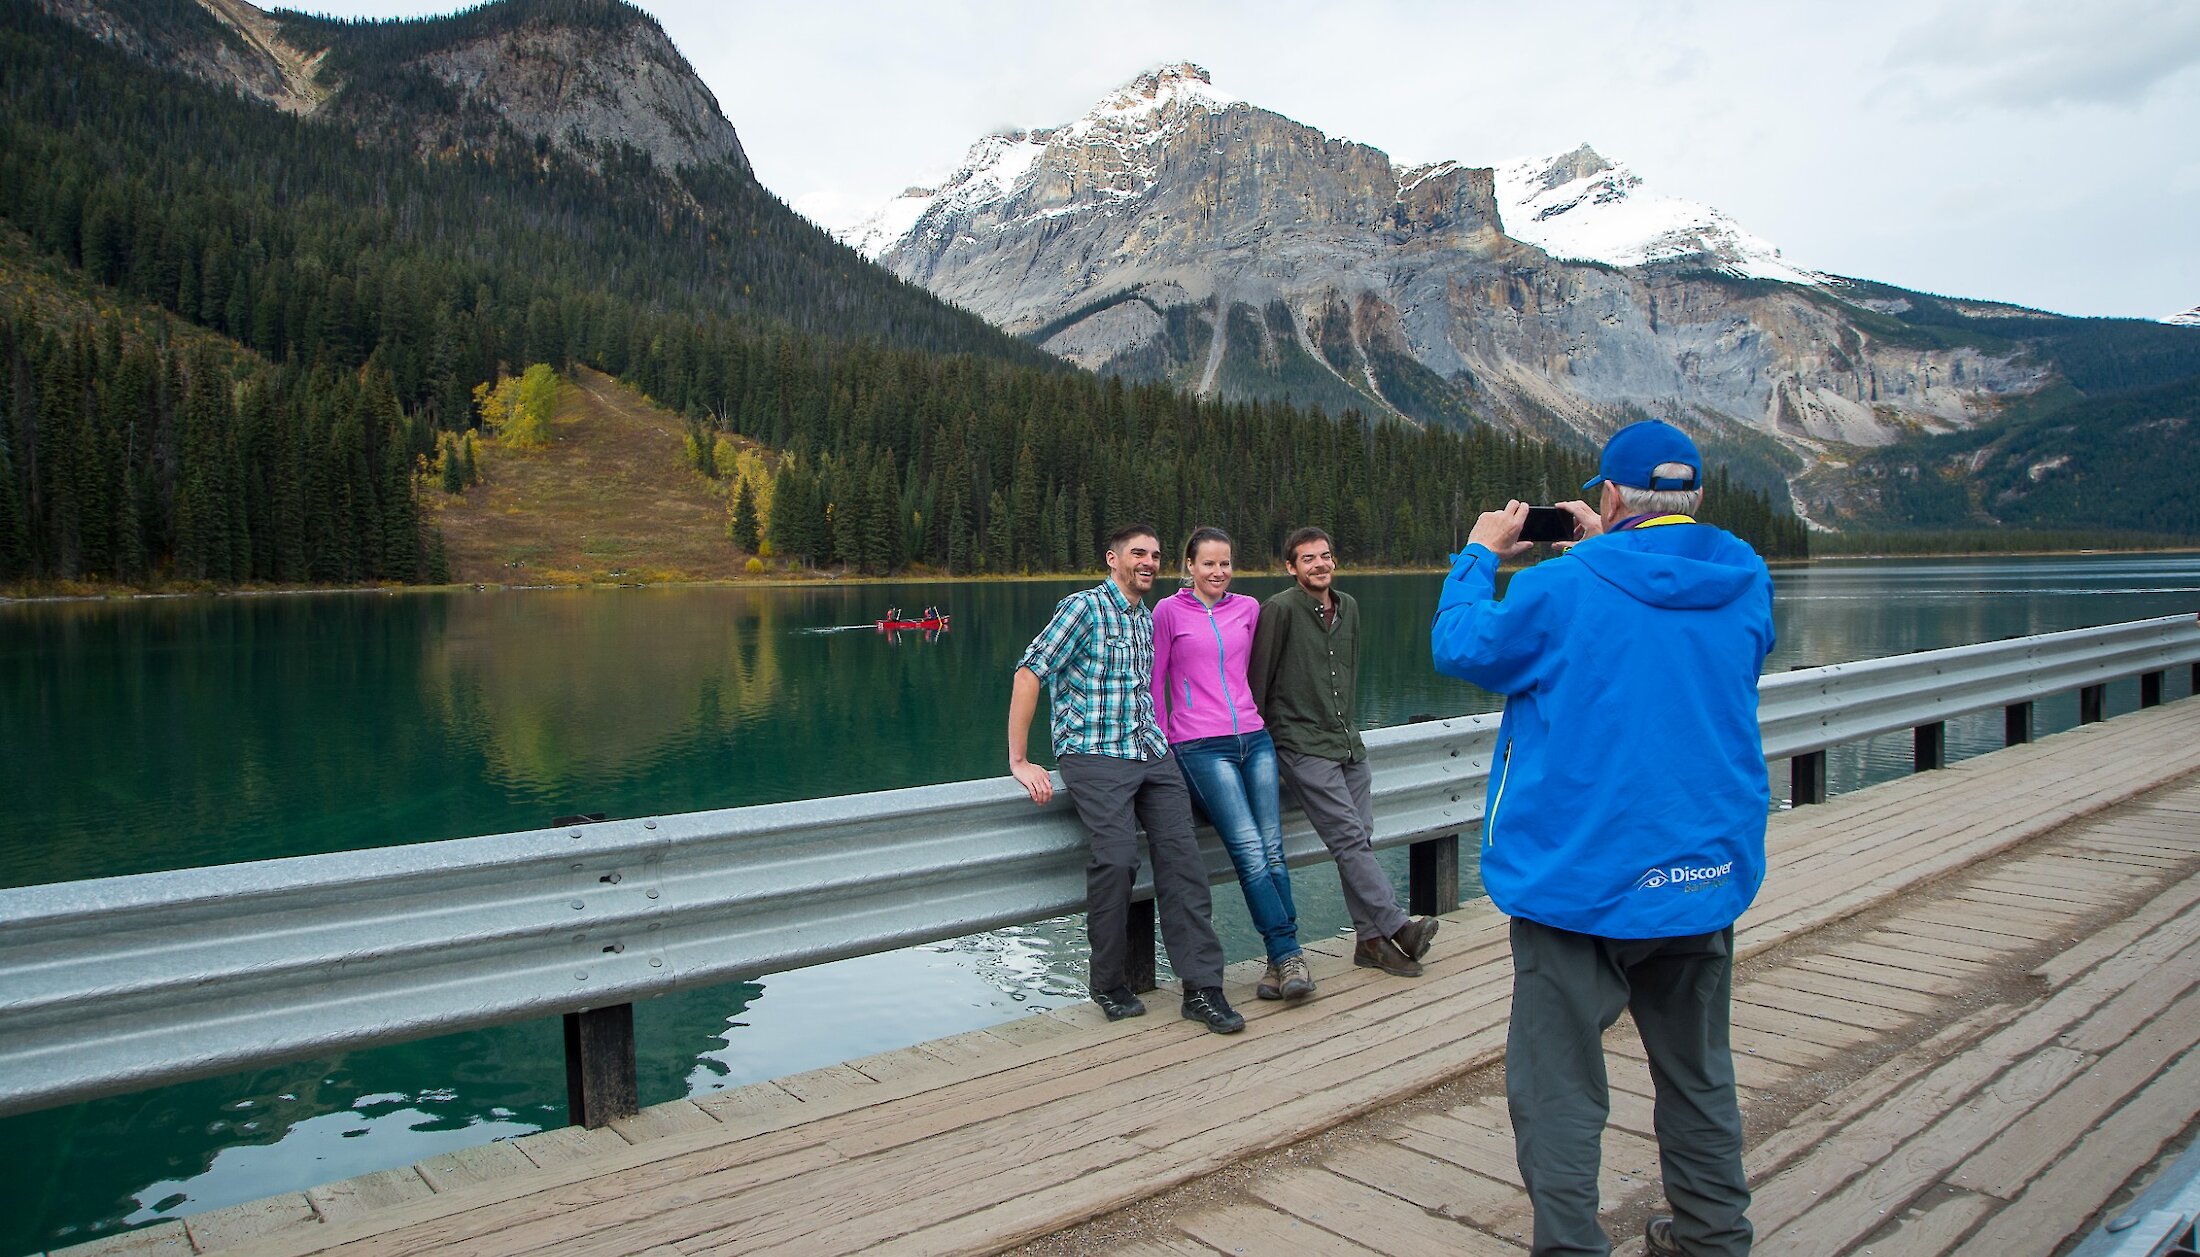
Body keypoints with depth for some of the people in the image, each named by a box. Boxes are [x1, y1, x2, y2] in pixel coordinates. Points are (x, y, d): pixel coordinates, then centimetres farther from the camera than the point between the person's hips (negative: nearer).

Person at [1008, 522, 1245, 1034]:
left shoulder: (1147, 618, 19)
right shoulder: (1085, 607, -4)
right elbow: (1029, 672, -10)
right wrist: (1019, 762, -12)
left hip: (1152, 755, 7)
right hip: (1094, 756, -6)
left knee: (1181, 853, -10)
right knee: (1117, 858, -22)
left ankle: (1202, 988, -7)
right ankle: (1109, 986, -3)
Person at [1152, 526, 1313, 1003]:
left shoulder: (1248, 608, 13)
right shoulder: (1169, 611, 2)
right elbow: (1154, 682, 5)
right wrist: (1161, 745, 4)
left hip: (1254, 739, 4)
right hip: (1201, 747, -4)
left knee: (1272, 850, -2)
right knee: (1251, 852, -13)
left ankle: (1282, 962, 4)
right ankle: (1289, 956, -6)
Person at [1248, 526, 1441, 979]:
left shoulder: (1348, 607, 13)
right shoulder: (1279, 609, -10)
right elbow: (1258, 679, -7)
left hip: (1349, 742, 7)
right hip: (1303, 747, -7)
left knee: (1360, 837, 6)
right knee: (1349, 837, -13)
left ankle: (1371, 940, 12)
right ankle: (1398, 925, -12)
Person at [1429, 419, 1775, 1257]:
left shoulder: (1561, 591, -16)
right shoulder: (1745, 582, -1)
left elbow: (1458, 647, -1)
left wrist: (1480, 555, 13)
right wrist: (1607, 549, 22)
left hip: (1584, 883, -6)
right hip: (1711, 875, 6)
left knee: (1558, 1090, 6)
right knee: (1698, 1073, 23)